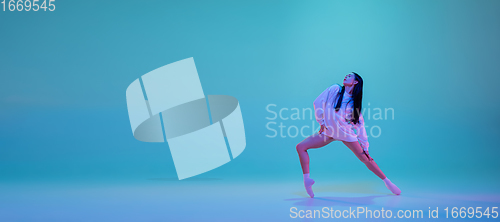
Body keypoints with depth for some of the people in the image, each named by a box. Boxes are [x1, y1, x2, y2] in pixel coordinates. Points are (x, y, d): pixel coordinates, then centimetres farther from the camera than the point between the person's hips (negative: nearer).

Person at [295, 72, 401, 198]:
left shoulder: (354, 103, -1)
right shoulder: (335, 90, -2)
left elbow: (360, 126, 1)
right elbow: (318, 103, 0)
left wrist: (365, 147, -2)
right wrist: (321, 122, 0)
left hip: (345, 133, -1)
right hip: (328, 131, 1)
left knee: (365, 158, -5)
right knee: (301, 147, -12)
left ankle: (387, 182, 9)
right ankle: (307, 179, -6)